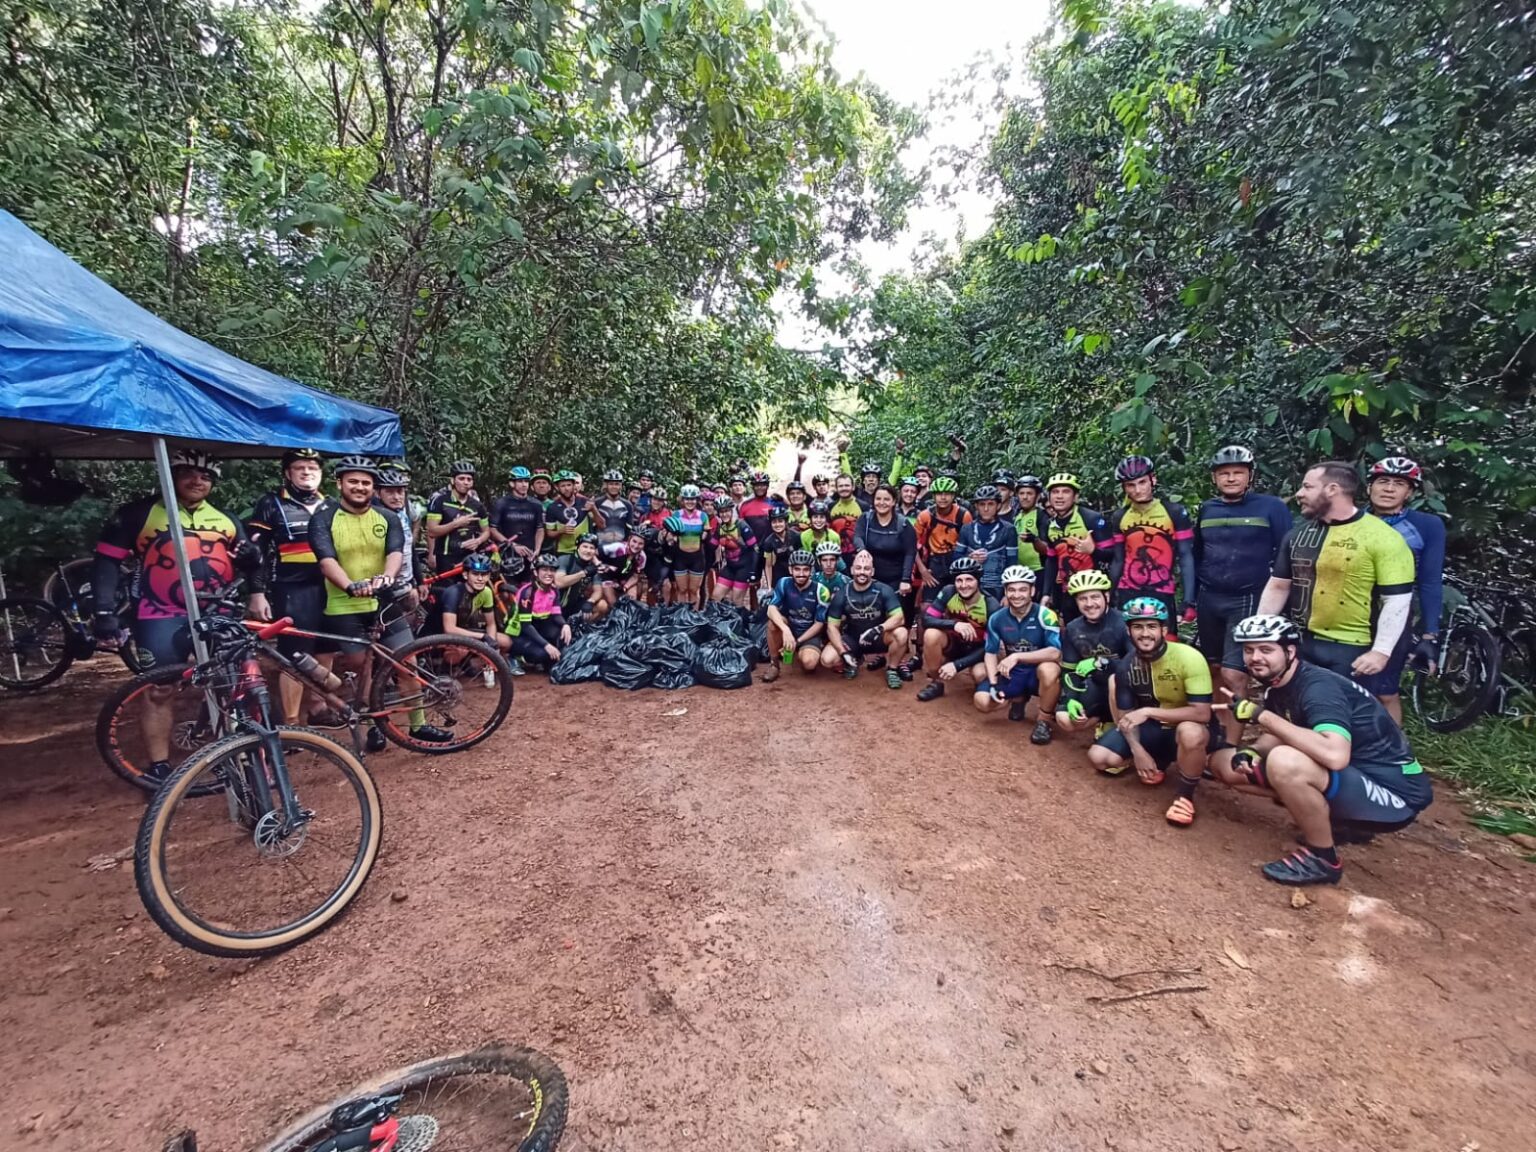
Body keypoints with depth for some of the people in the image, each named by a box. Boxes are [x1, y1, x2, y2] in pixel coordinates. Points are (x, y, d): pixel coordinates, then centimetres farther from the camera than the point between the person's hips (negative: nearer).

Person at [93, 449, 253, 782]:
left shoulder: (226, 519, 15)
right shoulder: (142, 513, 2)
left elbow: (246, 563, 19)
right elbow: (108, 560, 1)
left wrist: (253, 558, -7)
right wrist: (104, 611, -7)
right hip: (163, 618, -3)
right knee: (158, 691, 2)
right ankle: (159, 768, 13)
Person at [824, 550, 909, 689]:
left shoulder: (884, 590, -14)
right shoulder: (842, 595, -10)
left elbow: (898, 617, -21)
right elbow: (832, 627, -9)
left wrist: (879, 629, -39)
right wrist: (843, 653, -21)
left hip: (877, 638, -1)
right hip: (852, 639, 1)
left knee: (901, 633, -31)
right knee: (827, 659, -24)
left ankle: (891, 669, -4)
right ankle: (854, 659, 9)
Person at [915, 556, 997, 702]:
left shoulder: (991, 606, -23)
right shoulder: (948, 592, -18)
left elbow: (990, 646, -21)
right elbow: (926, 619, -23)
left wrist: (957, 665, -31)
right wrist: (954, 624, -41)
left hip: (977, 649, -1)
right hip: (954, 642, 2)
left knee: (980, 675, -33)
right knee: (931, 634, -30)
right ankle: (936, 683, -10)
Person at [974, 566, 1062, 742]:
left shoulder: (1045, 615, -20)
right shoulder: (997, 618, -6)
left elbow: (1055, 653, -29)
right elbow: (990, 653, -1)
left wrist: (1017, 656, -37)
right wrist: (993, 684, -15)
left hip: (1038, 672, -3)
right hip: (1012, 673, 4)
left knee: (1049, 670, -39)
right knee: (982, 701, -19)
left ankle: (1043, 721, -12)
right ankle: (1019, 698, 16)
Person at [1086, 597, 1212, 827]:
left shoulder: (1188, 658, -25)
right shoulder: (1126, 666, -9)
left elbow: (1202, 713, -29)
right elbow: (1124, 715, -3)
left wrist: (1148, 712, -32)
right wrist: (1137, 750, -18)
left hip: (1184, 729, -4)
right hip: (1150, 728, 5)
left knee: (1190, 733, -41)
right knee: (1098, 757, -13)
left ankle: (1185, 796, -13)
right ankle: (1158, 762, 15)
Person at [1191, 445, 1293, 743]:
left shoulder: (1271, 507, -3)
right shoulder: (1207, 510, 9)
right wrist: (1190, 599, 13)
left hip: (1248, 601, -4)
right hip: (1208, 599, 4)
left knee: (1233, 676, -10)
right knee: (1213, 671, 11)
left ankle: (1230, 746, -1)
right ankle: (1220, 728, 27)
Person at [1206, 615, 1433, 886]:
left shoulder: (1318, 687, -25)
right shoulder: (1277, 686, 0)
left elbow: (1335, 755, -41)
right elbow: (1276, 737, 10)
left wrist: (1262, 716, -34)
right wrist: (1249, 752, -13)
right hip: (1350, 777, 9)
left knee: (1284, 763, -37)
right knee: (1223, 762, 3)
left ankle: (1323, 858, -11)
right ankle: (1337, 822, 13)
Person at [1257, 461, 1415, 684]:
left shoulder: (1382, 537, -9)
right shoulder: (1298, 534, 7)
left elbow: (1397, 600, -11)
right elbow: (1278, 587, 11)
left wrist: (1381, 652, -15)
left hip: (1350, 649, -5)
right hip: (1298, 643, 5)